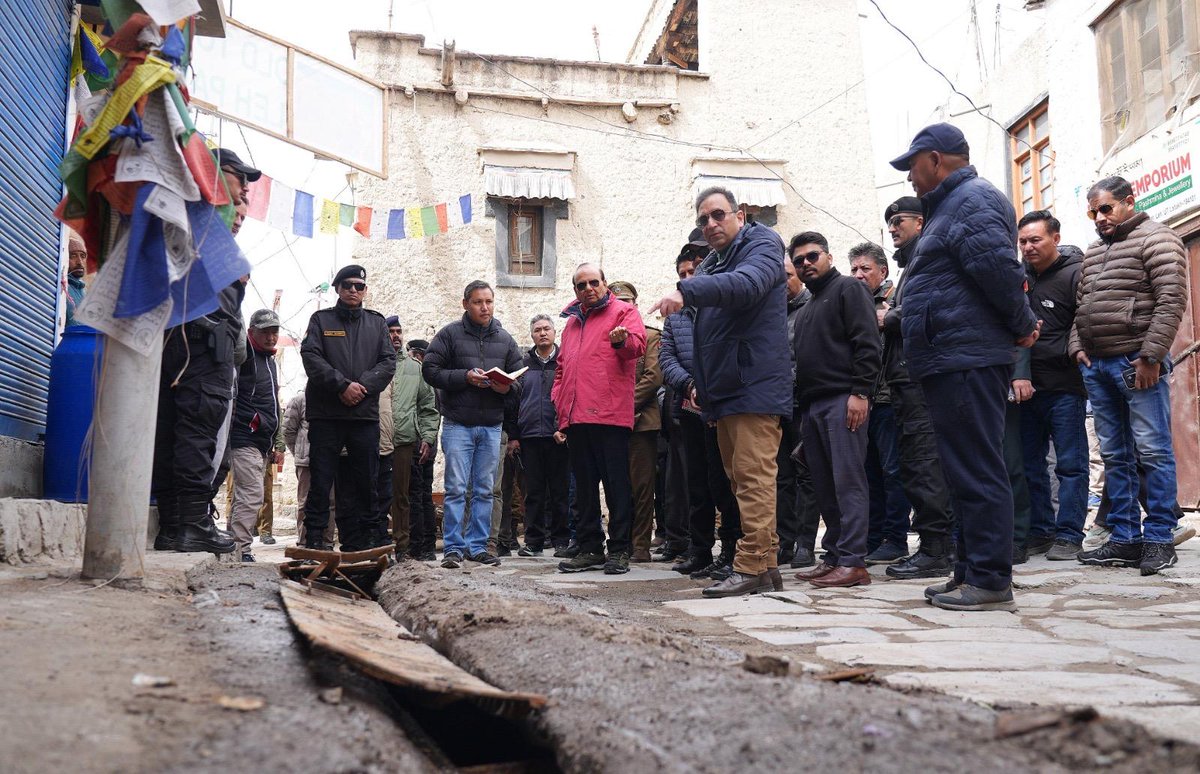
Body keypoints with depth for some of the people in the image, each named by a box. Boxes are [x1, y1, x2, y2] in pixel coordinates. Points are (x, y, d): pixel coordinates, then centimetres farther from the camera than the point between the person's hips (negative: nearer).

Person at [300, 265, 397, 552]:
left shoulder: (376, 322, 15)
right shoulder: (321, 319, 9)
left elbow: (388, 361, 5)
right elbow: (311, 357, -5)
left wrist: (363, 385, -11)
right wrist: (342, 385, -16)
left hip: (365, 414, 2)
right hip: (326, 414, -2)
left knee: (365, 481, 6)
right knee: (321, 480, -1)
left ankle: (359, 543, 15)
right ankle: (314, 540, 6)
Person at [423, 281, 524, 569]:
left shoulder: (504, 339, 11)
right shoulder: (450, 334, 0)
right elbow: (430, 370, -5)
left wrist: (507, 386, -9)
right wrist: (465, 377, -16)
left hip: (491, 426, 4)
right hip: (458, 424, -4)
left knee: (484, 490, 8)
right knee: (456, 489, -4)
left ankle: (477, 546, 17)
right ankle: (453, 548, 3)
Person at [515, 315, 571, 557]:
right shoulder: (524, 363, 13)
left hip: (558, 436, -2)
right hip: (530, 436, 2)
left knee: (560, 491, 2)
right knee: (533, 492, 5)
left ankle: (561, 540, 9)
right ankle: (533, 541, 11)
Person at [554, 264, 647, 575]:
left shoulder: (623, 311, 6)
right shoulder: (572, 321, 25)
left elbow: (638, 343, -11)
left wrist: (622, 340, -34)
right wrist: (559, 402, 16)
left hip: (610, 414, -7)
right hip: (575, 417, 7)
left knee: (617, 484, -4)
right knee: (584, 486, 10)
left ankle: (619, 550, 0)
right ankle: (590, 549, 17)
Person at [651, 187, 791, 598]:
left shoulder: (762, 244, -1)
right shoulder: (710, 265, 23)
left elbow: (747, 283, -25)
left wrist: (686, 291, -36)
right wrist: (699, 380, 18)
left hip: (755, 386, -9)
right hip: (724, 392, 9)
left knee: (753, 477, -12)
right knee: (741, 480, 10)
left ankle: (751, 566, -11)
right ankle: (765, 563, 15)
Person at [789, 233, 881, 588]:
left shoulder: (848, 288, 2)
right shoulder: (805, 310, 27)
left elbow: (867, 343, -10)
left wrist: (860, 392, -19)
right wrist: (800, 405, 16)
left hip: (843, 400, -8)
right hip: (811, 405, 8)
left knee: (847, 480, -12)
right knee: (825, 485, 7)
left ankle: (853, 561, -13)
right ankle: (833, 556, 11)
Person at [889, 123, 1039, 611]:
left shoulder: (973, 199, -8)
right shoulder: (950, 206, 24)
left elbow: (998, 266, -20)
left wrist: (1021, 325, -9)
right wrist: (1020, 325, 16)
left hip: (967, 363, -11)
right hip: (953, 363, 11)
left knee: (976, 471, -9)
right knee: (968, 470, 12)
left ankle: (990, 581, -6)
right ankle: (971, 573, 19)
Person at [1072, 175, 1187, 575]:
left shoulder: (1155, 238, -2)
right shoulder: (1094, 251, 21)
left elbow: (1172, 300, -11)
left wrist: (1150, 356, -16)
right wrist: (1078, 346, 8)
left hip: (1138, 363, -7)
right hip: (1097, 365, 7)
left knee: (1153, 451, -5)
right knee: (1114, 456, 8)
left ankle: (1159, 538, 1)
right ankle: (1125, 539, 13)